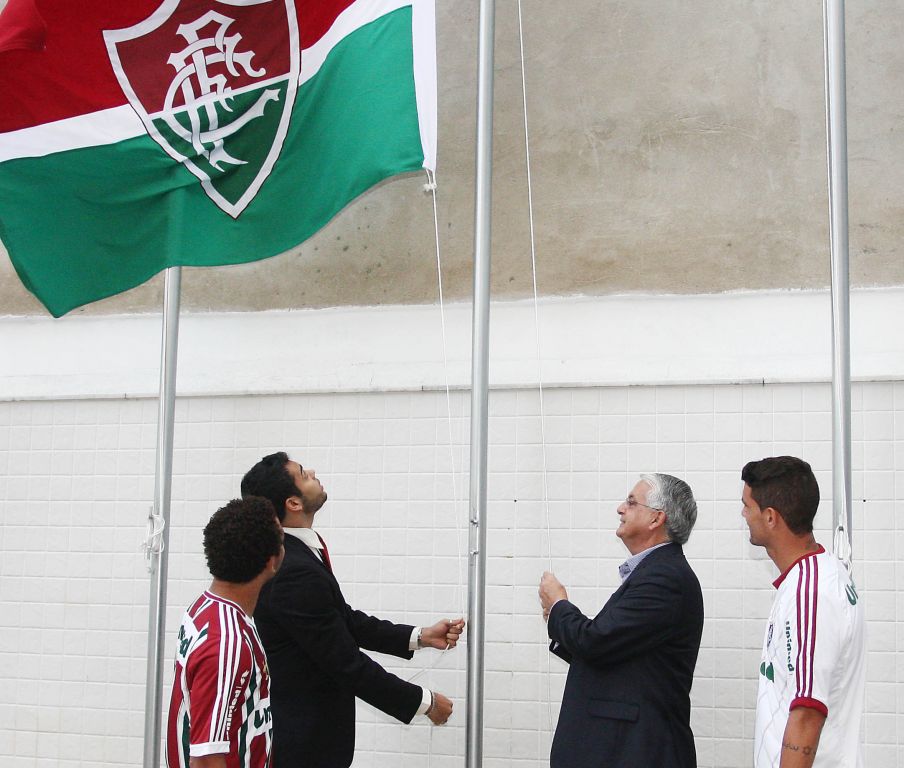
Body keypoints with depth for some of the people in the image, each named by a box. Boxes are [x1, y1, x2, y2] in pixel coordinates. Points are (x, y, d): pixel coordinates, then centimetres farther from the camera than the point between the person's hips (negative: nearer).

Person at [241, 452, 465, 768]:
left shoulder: (288, 553, 3)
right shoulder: (296, 574, -27)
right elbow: (346, 662, -23)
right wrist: (424, 701, -14)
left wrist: (420, 636, 3)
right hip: (301, 741, -9)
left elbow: (343, 619, 9)